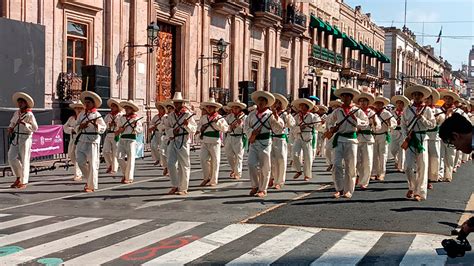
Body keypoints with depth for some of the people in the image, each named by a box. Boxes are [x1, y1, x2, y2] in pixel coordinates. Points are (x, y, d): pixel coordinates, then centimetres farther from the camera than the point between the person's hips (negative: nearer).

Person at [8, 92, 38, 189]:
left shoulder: (29, 115, -7)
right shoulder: (16, 113, 11)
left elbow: (35, 128, -11)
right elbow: (12, 122, 28)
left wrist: (24, 123, -20)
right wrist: (10, 128, 9)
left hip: (25, 138, -6)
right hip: (15, 138, 6)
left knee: (24, 160, -2)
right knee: (12, 157, 2)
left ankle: (24, 182, 5)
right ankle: (18, 178, 19)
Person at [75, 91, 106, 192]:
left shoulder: (96, 115, -1)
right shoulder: (81, 114, 13)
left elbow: (103, 128, -3)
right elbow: (76, 127, 14)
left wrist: (96, 124, -21)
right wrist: (81, 126, -6)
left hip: (93, 139, -5)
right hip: (81, 139, 5)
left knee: (92, 163, -4)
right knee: (80, 161, 3)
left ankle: (91, 186, 4)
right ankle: (89, 179, 24)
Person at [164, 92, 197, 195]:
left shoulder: (188, 114, -2)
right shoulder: (171, 115, 11)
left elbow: (194, 129, -4)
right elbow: (166, 128, 12)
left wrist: (188, 125, -24)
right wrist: (172, 131, -8)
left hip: (183, 141, -4)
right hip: (173, 141, 4)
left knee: (184, 165, 2)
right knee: (171, 164, -3)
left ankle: (183, 188, 11)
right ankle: (175, 186, 11)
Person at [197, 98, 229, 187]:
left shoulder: (220, 118, 2)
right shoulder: (203, 118, 12)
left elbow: (225, 128, -7)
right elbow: (198, 127, 23)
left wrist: (217, 122, -16)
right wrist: (201, 128, 2)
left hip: (214, 142, -3)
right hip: (204, 142, 3)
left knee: (215, 161, 2)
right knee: (204, 159, -5)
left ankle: (213, 180, 12)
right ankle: (206, 178, 12)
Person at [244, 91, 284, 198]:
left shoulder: (270, 115, -1)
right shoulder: (252, 114, 11)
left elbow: (278, 128, -8)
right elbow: (246, 127, 14)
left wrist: (277, 119, -26)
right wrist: (251, 133, -5)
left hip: (265, 143, -3)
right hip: (253, 142, 3)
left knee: (264, 167, 2)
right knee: (252, 164, -8)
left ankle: (262, 189, 15)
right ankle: (255, 186, 10)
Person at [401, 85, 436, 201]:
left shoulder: (427, 110, 4)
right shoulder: (408, 109, 8)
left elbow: (433, 124, 2)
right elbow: (403, 124, 11)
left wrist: (422, 118, -9)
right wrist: (407, 134, -3)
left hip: (422, 138, -1)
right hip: (410, 139, 1)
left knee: (422, 166, -2)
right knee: (409, 165, -7)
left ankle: (419, 192, 5)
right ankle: (412, 187, 15)